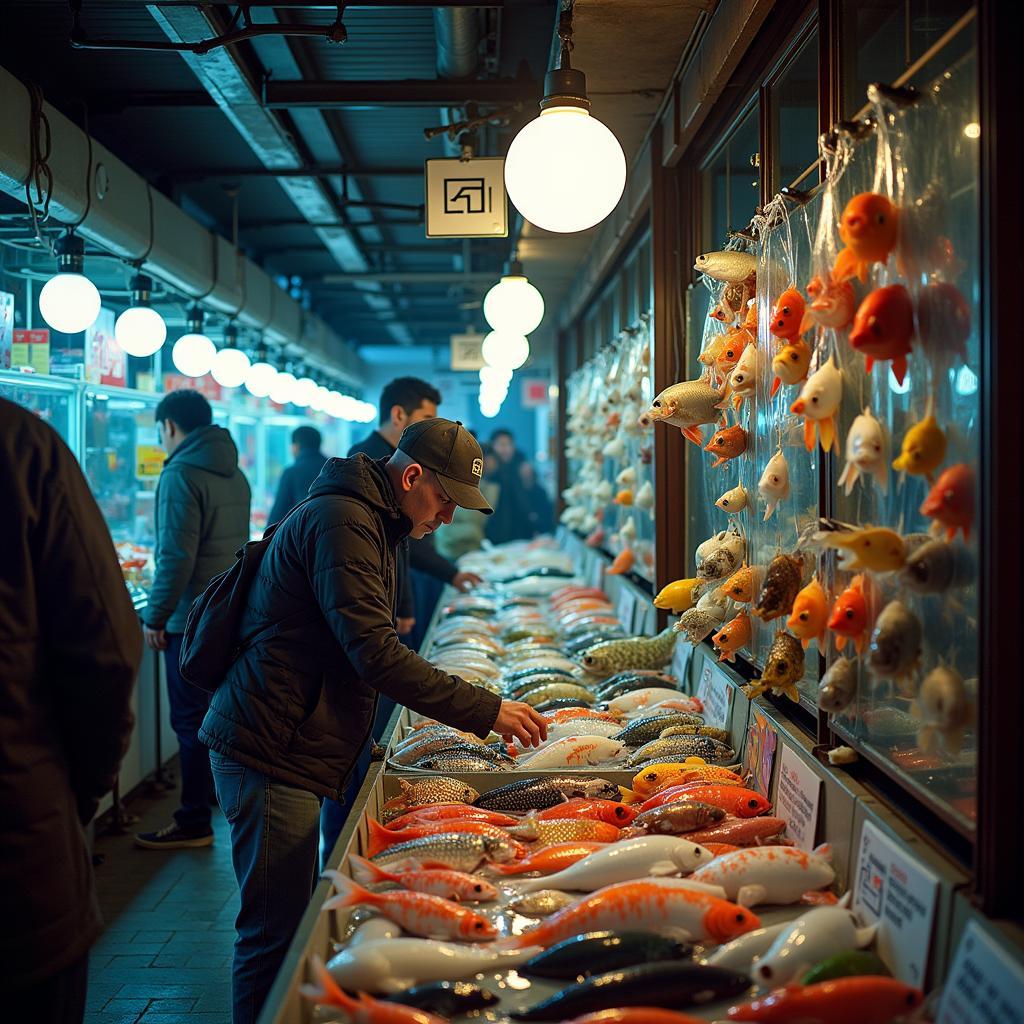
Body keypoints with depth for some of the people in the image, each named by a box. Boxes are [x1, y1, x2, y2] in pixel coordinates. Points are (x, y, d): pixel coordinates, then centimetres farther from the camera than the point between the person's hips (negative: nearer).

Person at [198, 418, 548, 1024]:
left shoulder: (373, 525, 18)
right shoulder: (340, 522, -16)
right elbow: (376, 655, -24)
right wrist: (485, 710, -21)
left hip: (287, 752, 10)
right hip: (270, 752, -10)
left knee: (289, 924, 16)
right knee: (275, 933, -5)